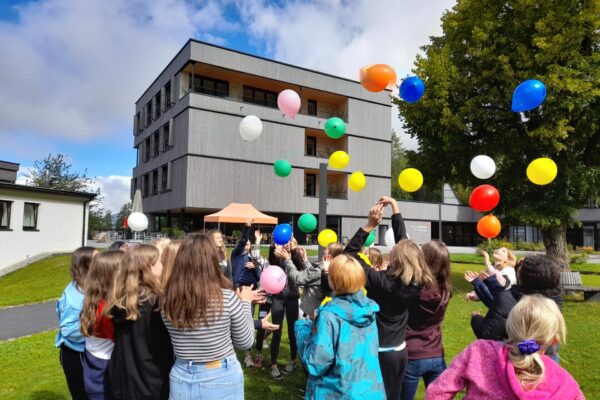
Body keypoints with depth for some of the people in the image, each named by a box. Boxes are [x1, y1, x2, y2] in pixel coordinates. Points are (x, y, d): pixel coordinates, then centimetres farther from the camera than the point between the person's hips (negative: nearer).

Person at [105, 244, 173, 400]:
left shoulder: (118, 300, -2)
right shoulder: (156, 302, -21)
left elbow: (121, 343, 8)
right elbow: (166, 350, -15)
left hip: (121, 382, 6)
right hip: (152, 384, -6)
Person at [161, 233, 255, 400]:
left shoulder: (167, 301, -13)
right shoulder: (228, 298, -21)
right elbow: (245, 342, -7)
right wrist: (245, 302, 4)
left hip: (182, 379, 3)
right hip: (222, 379, -2)